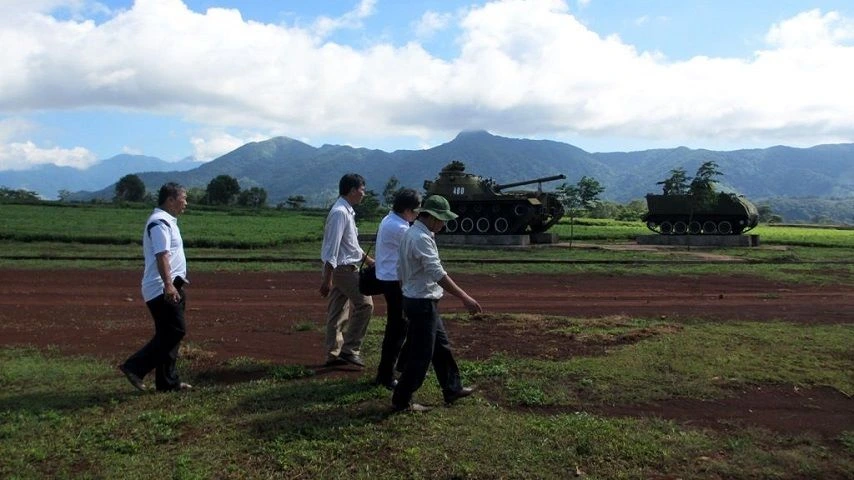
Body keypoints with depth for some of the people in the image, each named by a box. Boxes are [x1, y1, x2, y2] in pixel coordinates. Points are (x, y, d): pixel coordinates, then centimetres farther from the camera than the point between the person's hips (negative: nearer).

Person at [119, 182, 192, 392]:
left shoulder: (167, 221, 19)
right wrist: (168, 285, -31)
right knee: (174, 331, -10)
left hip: (169, 289, 11)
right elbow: (162, 256, -24)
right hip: (163, 290, -11)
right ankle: (135, 367, -5)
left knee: (169, 334, 11)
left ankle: (168, 381, 17)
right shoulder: (160, 223, -14)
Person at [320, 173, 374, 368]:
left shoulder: (347, 211, 13)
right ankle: (350, 350, -3)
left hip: (346, 267, 10)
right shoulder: (340, 212, -18)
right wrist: (327, 279, -24)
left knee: (338, 312, 12)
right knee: (364, 304, -8)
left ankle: (333, 354, 19)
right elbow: (332, 247, -22)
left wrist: (368, 260, 28)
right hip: (343, 268, -10)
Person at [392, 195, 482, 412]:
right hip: (423, 303, -10)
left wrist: (407, 293, 24)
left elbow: (400, 270, 16)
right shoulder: (422, 239, -22)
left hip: (414, 299, 10)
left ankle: (452, 389, 32)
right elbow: (438, 274, -29)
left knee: (441, 346, 19)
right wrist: (465, 299, -30)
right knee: (421, 354, 1)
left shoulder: (410, 234, 10)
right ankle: (401, 401, 13)